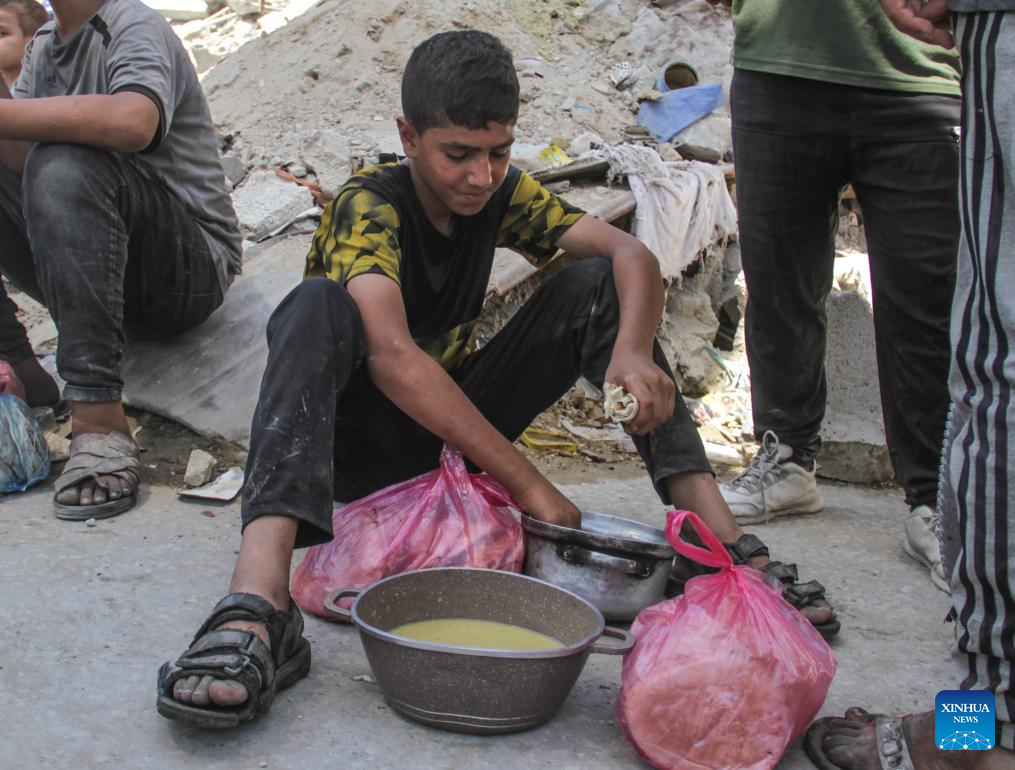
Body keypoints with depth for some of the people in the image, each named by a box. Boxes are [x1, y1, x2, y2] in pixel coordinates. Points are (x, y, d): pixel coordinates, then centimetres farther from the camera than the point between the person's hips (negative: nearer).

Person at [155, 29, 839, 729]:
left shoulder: (501, 193, -1)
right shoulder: (369, 206, -19)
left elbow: (632, 255, -9)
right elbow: (390, 354, -36)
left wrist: (633, 351, -32)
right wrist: (527, 484, -40)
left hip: (455, 431, 5)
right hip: (359, 441, -5)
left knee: (594, 285, -10)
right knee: (319, 306, -35)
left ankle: (721, 538, -21)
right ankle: (258, 605, -54)